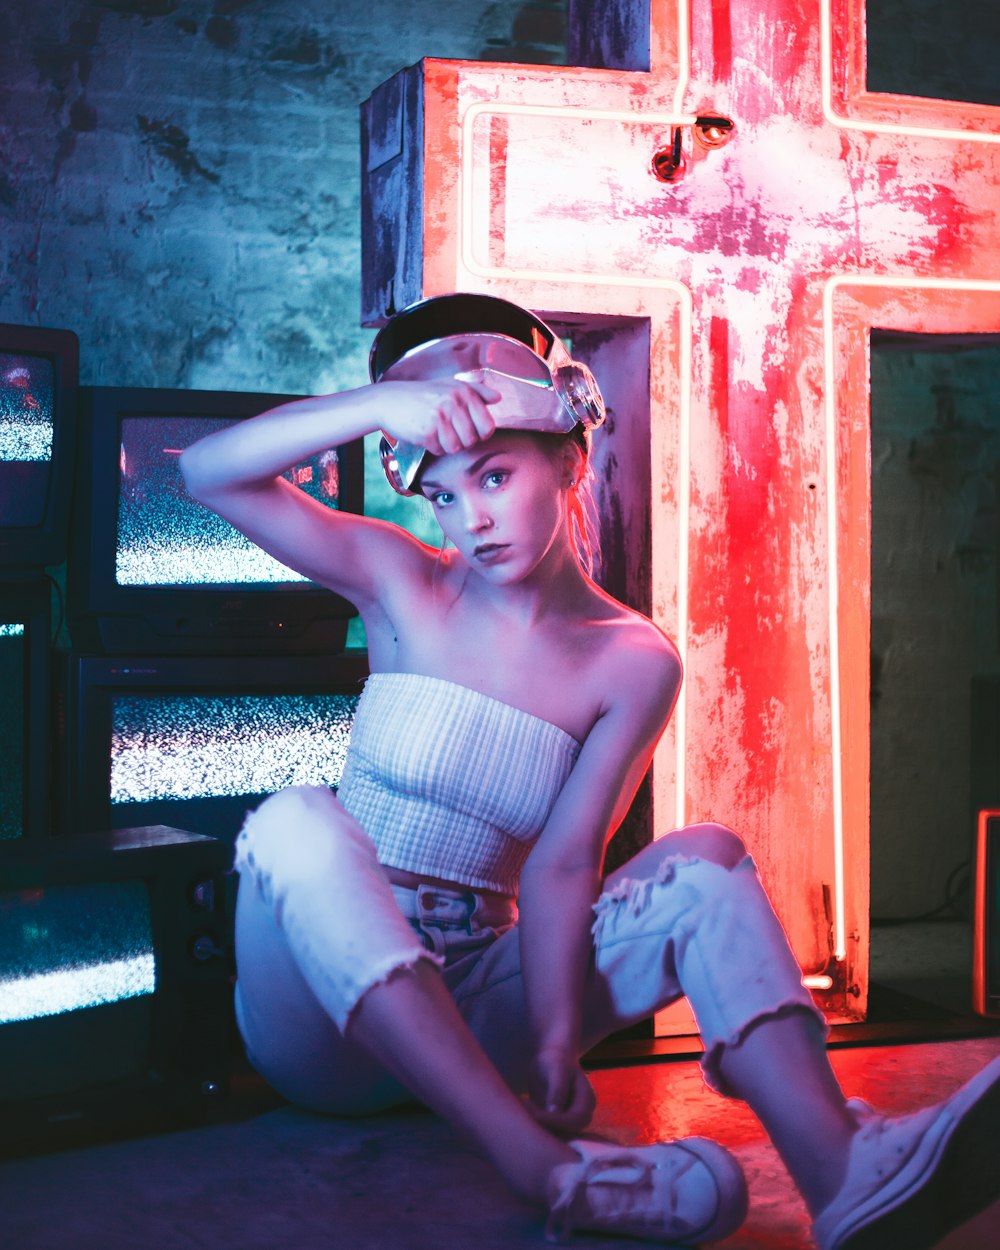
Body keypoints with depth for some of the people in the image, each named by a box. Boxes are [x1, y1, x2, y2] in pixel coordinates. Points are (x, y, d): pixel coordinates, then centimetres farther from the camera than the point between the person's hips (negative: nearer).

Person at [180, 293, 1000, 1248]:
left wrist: (555, 1038, -26)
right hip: (325, 1008, 0)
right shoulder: (402, 584, 0)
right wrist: (384, 405, -23)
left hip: (470, 1006, 1)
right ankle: (549, 1170, -44)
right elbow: (210, 473, -10)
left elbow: (561, 865, -10)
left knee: (704, 860, -20)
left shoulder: (632, 664, 0)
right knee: (297, 821, -33)